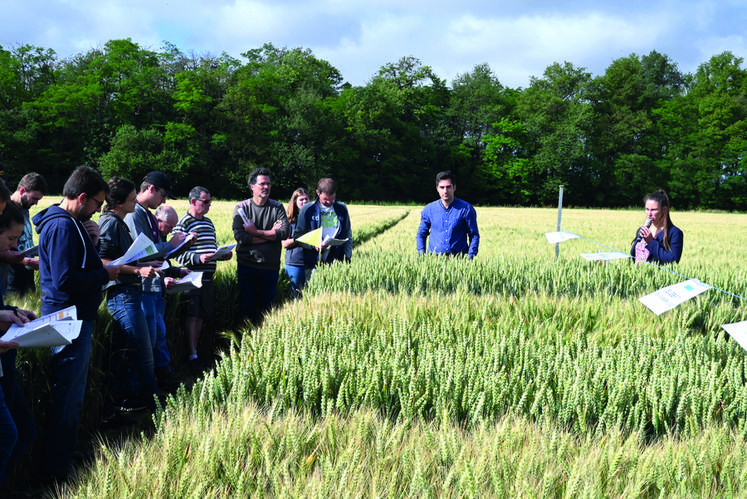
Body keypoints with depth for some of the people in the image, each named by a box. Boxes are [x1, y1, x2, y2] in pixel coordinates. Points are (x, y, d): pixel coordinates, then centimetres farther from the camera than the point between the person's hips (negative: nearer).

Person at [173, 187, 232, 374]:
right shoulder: (183, 223, -8)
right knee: (191, 315, -6)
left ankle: (194, 350, 21)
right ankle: (192, 356, -3)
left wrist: (223, 254, 7)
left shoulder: (208, 222, 18)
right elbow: (179, 254, -14)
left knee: (202, 315, 11)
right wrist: (199, 258, -27)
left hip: (207, 276, 8)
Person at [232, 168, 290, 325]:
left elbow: (285, 232, -10)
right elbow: (240, 237, -11)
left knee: (267, 307, 6)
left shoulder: (277, 207, 6)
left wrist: (256, 232, -12)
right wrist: (270, 234, -10)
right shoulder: (241, 208, 2)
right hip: (247, 265, -1)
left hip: (270, 266, 2)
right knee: (246, 307, 0)